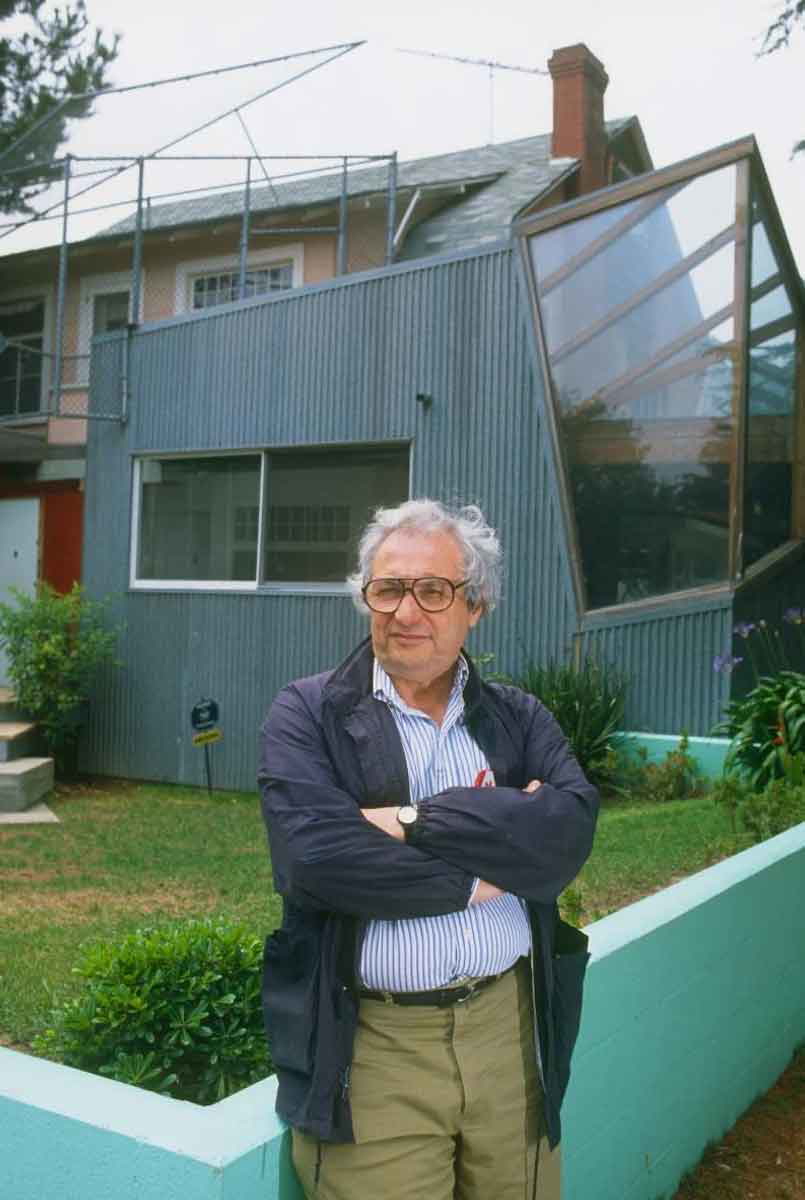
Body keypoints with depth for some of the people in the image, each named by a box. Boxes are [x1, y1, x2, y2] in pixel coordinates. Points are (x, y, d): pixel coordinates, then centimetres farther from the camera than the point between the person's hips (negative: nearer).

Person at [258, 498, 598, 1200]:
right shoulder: (307, 715, -2)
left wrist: (417, 821, -17)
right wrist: (488, 873, -12)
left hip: (509, 1033, 3)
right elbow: (313, 854, -18)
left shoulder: (519, 719, 7)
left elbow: (569, 829, -11)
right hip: (372, 1044, -3)